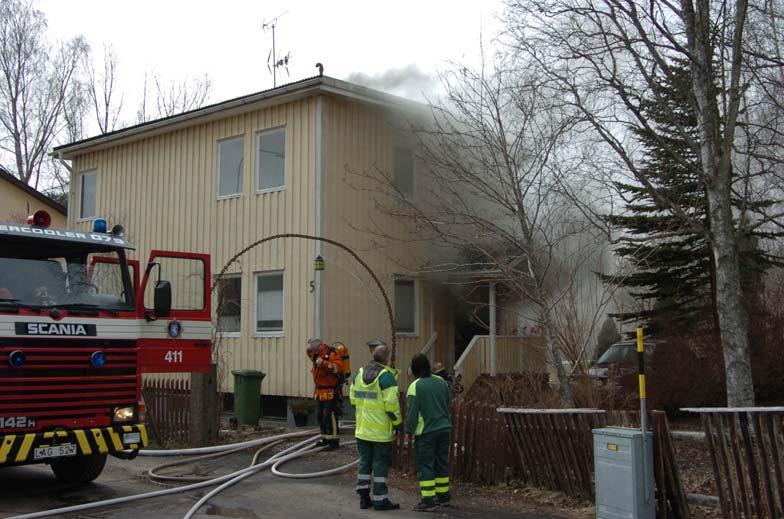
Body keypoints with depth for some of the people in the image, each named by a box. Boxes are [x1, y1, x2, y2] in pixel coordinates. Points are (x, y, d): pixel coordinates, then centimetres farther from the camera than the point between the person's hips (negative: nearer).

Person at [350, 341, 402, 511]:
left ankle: (364, 497, 17)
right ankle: (380, 499, 5)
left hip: (362, 428, 7)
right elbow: (391, 403, -18)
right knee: (381, 463, 1)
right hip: (381, 430, -6)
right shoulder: (386, 376, -14)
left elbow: (353, 398, 12)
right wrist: (397, 422, -7)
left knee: (365, 461, 14)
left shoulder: (360, 373, 8)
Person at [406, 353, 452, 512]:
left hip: (425, 432, -6)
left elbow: (412, 411, -14)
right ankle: (443, 496, 25)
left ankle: (428, 500, -2)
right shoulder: (441, 382, 4)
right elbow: (448, 402, 13)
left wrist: (409, 430, -3)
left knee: (425, 465, 0)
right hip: (444, 428, 6)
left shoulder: (415, 386, -15)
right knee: (442, 462, 16)